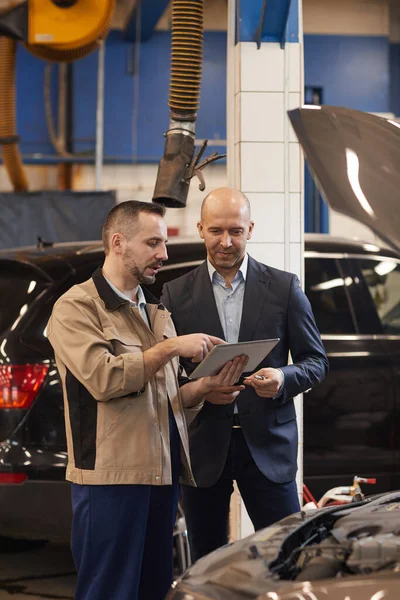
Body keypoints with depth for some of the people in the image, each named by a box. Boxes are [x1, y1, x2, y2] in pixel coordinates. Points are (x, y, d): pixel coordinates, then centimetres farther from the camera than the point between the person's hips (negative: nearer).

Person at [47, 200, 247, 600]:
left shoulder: (156, 312, 19)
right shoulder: (77, 308, -5)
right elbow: (103, 379, -20)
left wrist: (208, 384, 1)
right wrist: (171, 348, -15)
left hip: (162, 475, 8)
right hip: (111, 477, -8)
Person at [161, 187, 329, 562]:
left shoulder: (283, 288, 5)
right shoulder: (176, 294, 5)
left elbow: (316, 361, 7)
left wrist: (283, 378, -15)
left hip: (267, 444, -1)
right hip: (203, 446, 1)